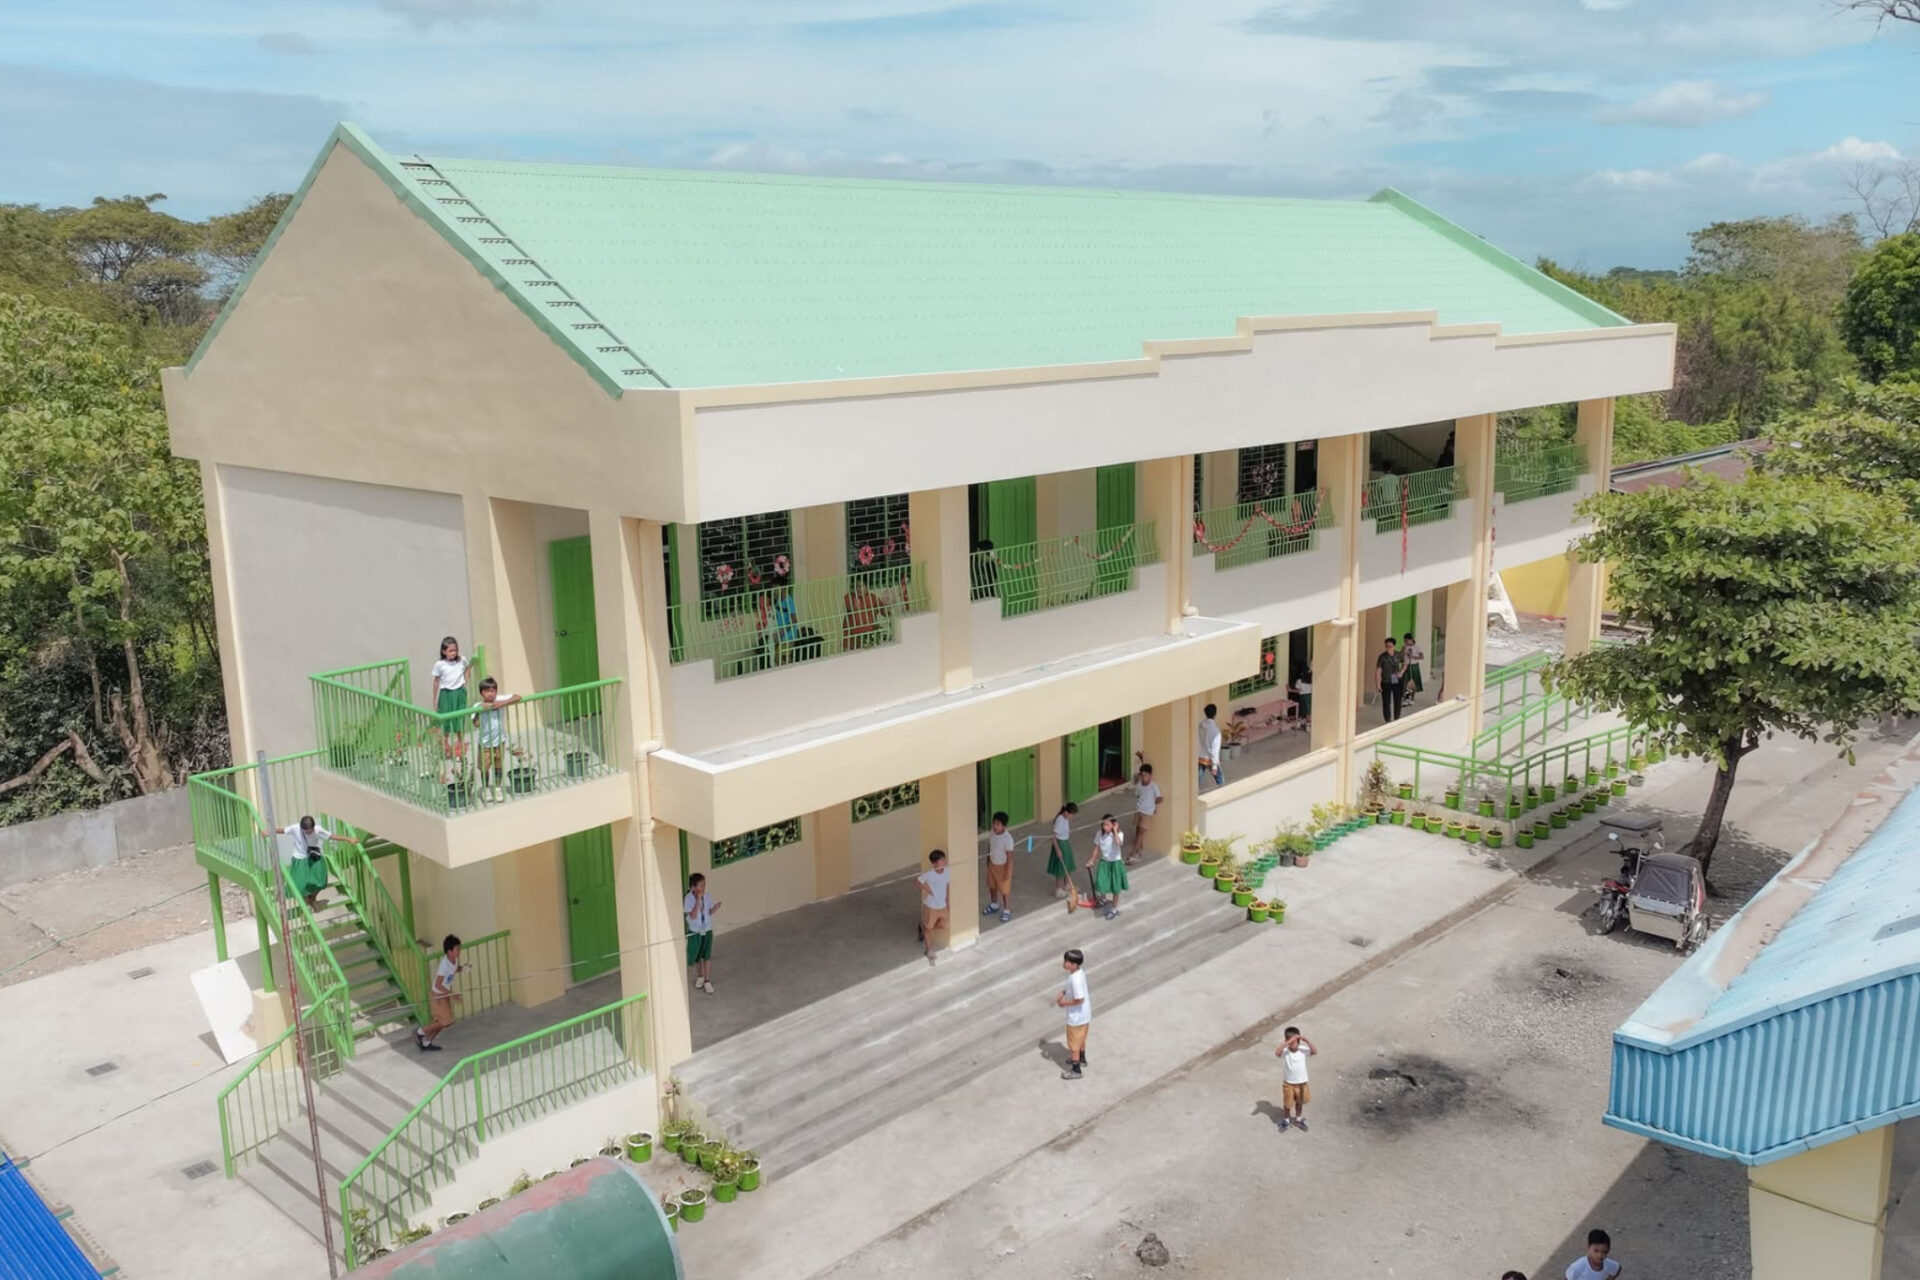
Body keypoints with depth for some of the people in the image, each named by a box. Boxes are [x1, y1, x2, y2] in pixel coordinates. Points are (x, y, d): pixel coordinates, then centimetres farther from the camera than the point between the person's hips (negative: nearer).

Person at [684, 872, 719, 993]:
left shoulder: (706, 897, -7)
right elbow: (693, 916, -26)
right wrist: (698, 900, -32)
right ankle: (700, 977, 38)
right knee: (696, 957, 14)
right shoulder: (688, 899, -19)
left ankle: (707, 981, 15)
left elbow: (709, 912, 4)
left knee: (707, 956, 5)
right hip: (695, 932, -2)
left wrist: (715, 908, -18)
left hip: (707, 930, 2)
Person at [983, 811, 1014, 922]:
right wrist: (988, 859, 16)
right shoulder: (991, 832, -12)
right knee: (992, 886, 24)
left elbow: (1010, 857, -24)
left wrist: (1008, 873, -19)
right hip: (992, 864, 7)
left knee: (1004, 889, 9)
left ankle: (1006, 911, 29)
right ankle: (994, 905, 48)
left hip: (1003, 866, -7)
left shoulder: (1008, 838, -32)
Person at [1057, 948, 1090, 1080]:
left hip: (1076, 1016, -9)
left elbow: (1079, 999, -32)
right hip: (1084, 1014, 9)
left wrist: (1064, 1003, -19)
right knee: (1081, 1038, 30)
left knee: (1073, 1042, 9)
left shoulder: (1075, 979, -34)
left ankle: (1075, 1070, 23)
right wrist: (1063, 992, -1)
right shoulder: (1079, 971, -6)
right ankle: (1081, 1059, 50)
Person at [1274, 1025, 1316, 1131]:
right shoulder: (1284, 1051, -21)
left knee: (1299, 1102, 23)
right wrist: (1286, 1043, -45)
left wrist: (1306, 1040, -35)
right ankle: (1286, 1120, 41)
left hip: (1301, 1083, 2)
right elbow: (1277, 1053, -42)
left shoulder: (1303, 1050, -15)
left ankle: (1298, 1119, 47)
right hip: (1288, 1083, -2)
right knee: (1287, 1104, 16)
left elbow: (1315, 1051, -29)